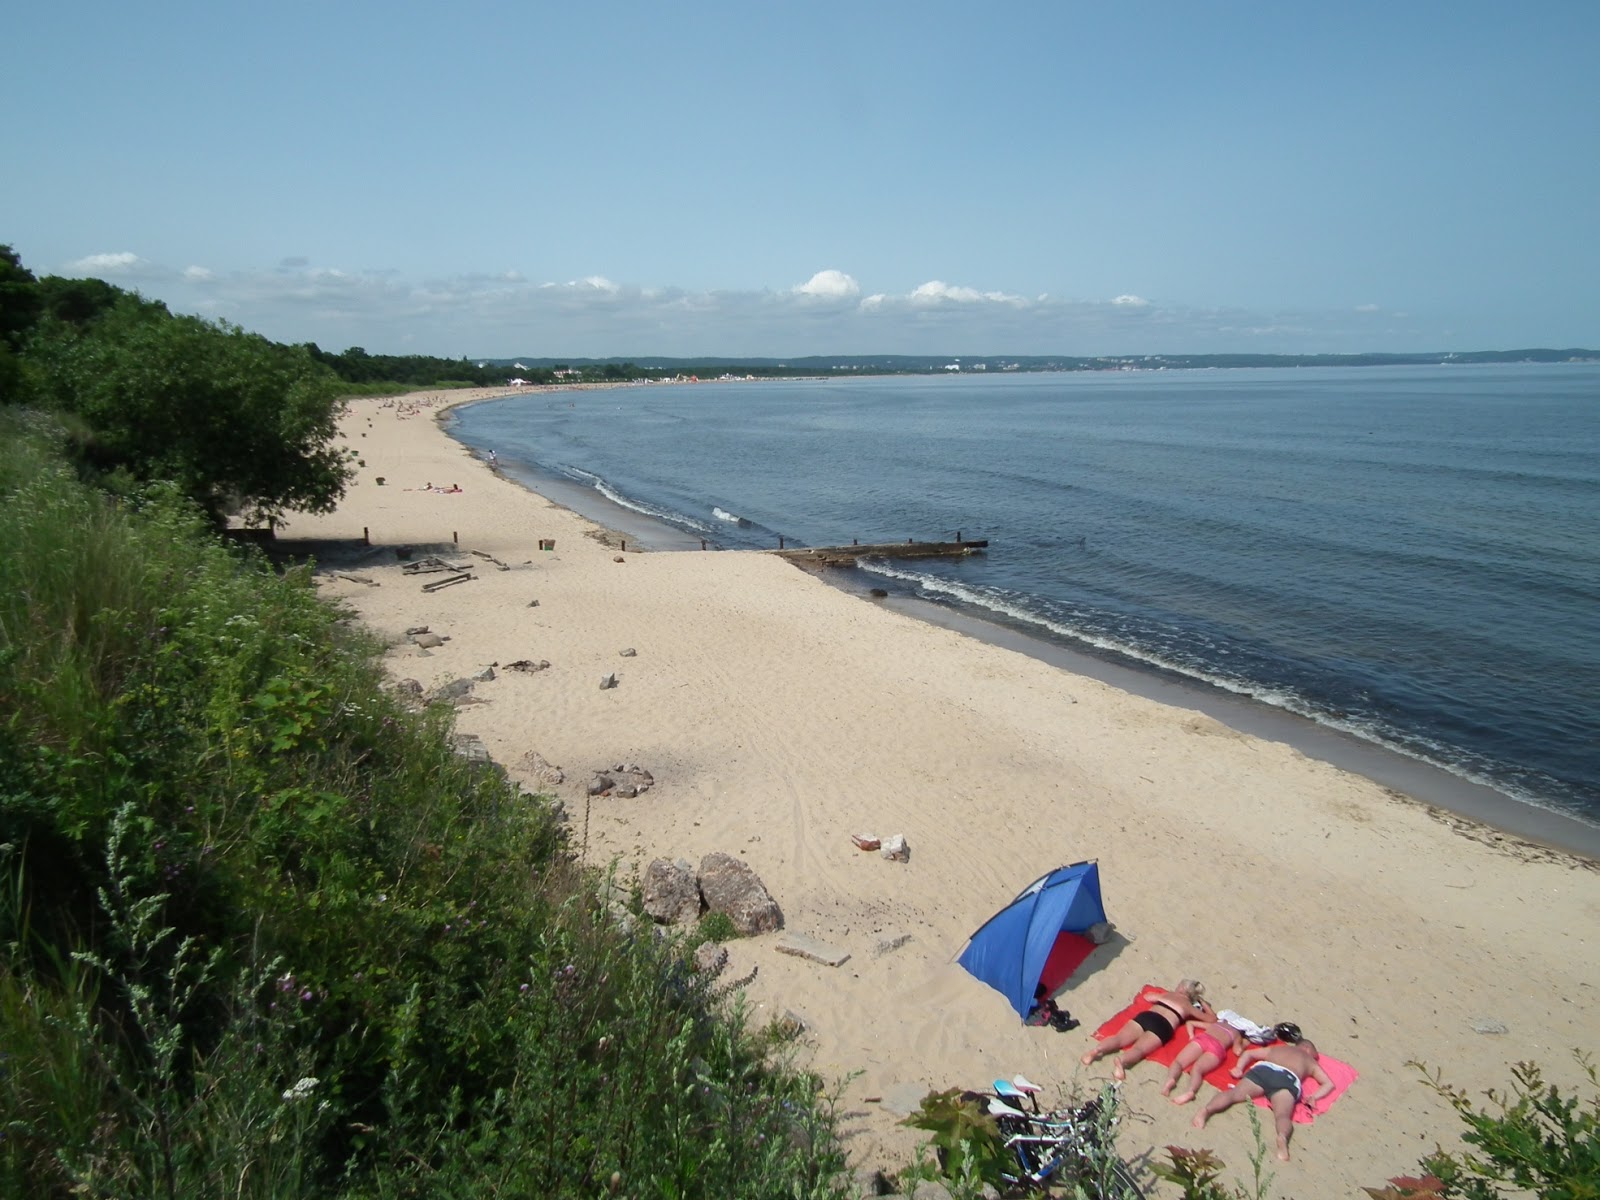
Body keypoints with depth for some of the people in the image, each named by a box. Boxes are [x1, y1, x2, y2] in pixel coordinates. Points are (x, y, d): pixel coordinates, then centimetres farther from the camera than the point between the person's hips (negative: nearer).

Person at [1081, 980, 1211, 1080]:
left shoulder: (1167, 995, 32)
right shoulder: (1189, 1006, 24)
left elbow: (1147, 997, 50)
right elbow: (1212, 1018, 33)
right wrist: (1202, 1003, 48)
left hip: (1145, 1016, 3)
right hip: (1163, 1026, -3)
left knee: (1118, 1038, -10)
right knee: (1139, 1049, -22)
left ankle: (1097, 1050, -38)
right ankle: (1122, 1059, -53)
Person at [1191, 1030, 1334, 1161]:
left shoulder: (1277, 1048, 42)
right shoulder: (1311, 1061, 38)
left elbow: (1248, 1053, 38)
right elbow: (1329, 1083, 30)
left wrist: (1239, 1068, 25)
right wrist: (1314, 1097, 17)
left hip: (1263, 1069, 1)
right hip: (1289, 1079, -1)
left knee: (1234, 1093, -16)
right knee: (1283, 1115, -24)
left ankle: (1207, 1109, -43)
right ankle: (1282, 1137, -56)